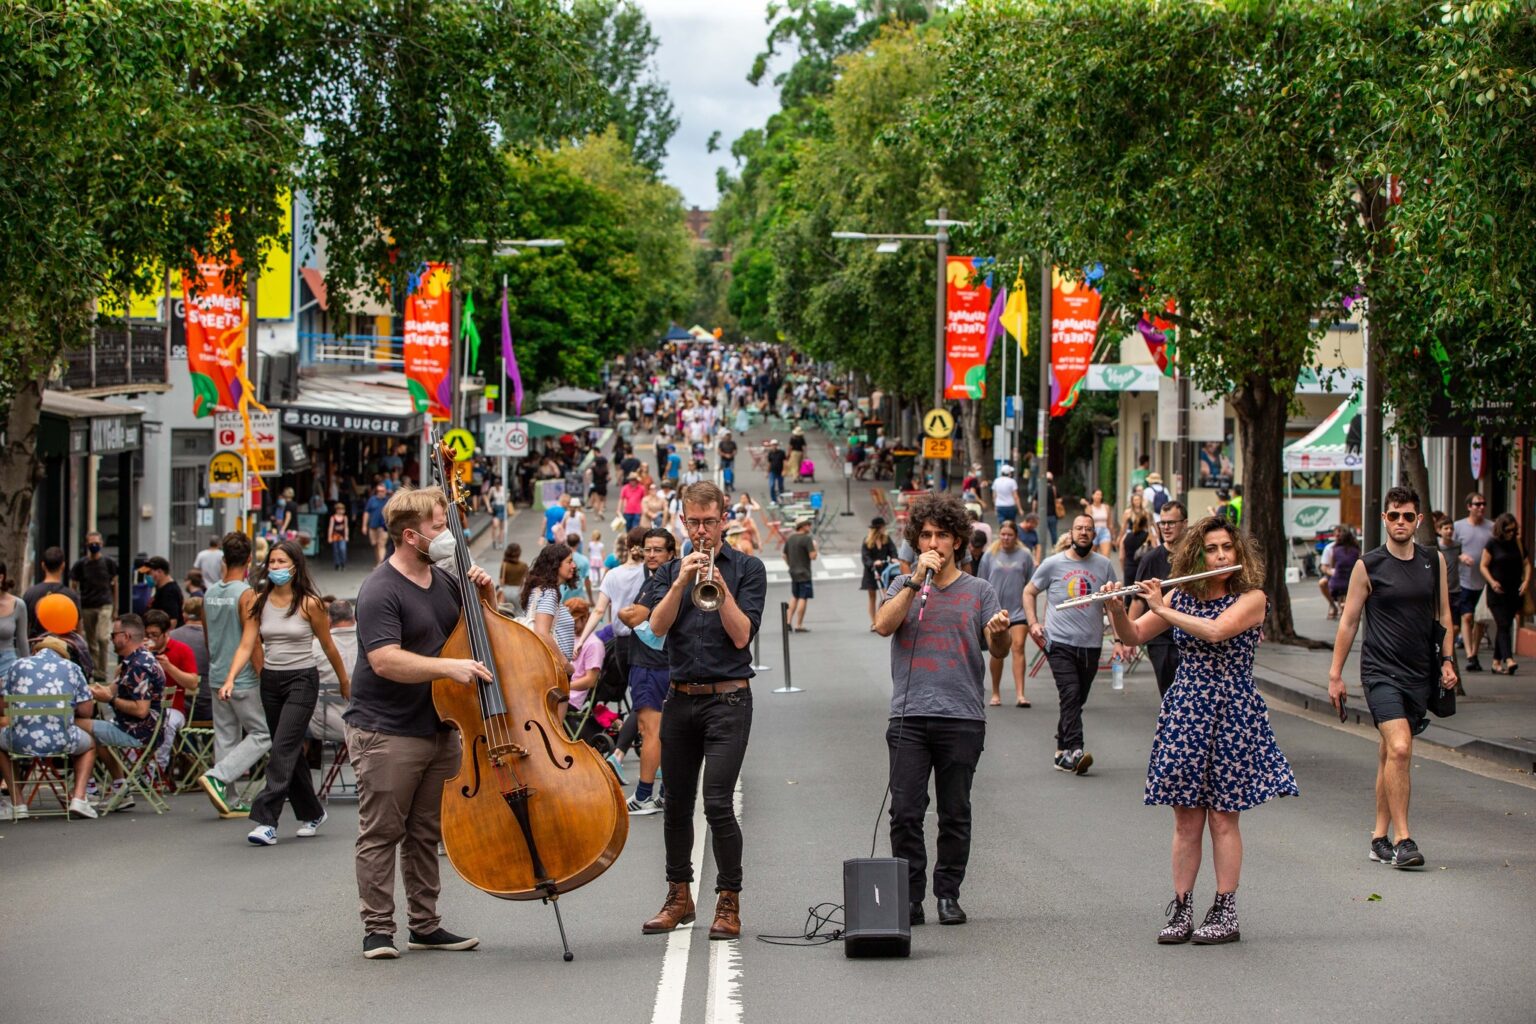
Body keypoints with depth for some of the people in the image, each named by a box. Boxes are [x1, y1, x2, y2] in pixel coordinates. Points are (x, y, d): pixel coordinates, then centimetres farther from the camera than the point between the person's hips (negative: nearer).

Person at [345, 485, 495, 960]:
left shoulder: (444, 581, 9)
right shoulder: (381, 591, -16)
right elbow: (385, 659, -26)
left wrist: (486, 595, 2)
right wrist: (449, 667, -32)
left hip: (438, 729, 8)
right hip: (386, 732, -8)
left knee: (427, 833, 14)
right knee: (381, 833, 0)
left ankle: (426, 925, 22)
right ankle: (378, 930, 6)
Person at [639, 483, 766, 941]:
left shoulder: (746, 568, 2)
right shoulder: (669, 572, 12)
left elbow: (741, 635, -8)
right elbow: (658, 625, -5)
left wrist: (720, 586, -17)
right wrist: (682, 581, -16)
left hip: (728, 699, -4)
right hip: (681, 698, 4)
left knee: (718, 804, -13)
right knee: (677, 803, 10)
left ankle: (729, 902, -2)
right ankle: (679, 896, 24)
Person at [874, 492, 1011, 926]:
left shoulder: (978, 590, 11)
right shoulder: (904, 586, 13)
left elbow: (998, 651, 1)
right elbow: (884, 625, -6)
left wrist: (1000, 631, -23)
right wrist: (918, 579, -11)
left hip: (962, 716, 0)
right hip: (910, 715, 0)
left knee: (955, 813, 4)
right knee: (905, 812, -4)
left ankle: (948, 894, 13)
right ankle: (909, 896, 2)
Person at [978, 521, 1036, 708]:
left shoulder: (1025, 555, 4)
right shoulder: (989, 555, 4)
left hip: (1018, 610, -1)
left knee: (1018, 647, -12)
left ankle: (1020, 694, -15)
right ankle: (996, 693, 20)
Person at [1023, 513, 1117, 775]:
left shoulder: (1104, 565, 8)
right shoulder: (1053, 564, 3)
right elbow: (1029, 592, 13)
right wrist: (1033, 623, -1)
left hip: (1091, 645, 3)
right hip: (1060, 642, -3)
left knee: (1076, 700, 10)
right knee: (1071, 694, -18)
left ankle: (1062, 752, 22)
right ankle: (1074, 751, -26)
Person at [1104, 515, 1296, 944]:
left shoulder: (1251, 597, -5)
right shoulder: (1181, 596, 8)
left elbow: (1216, 630, -22)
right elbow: (1133, 636, 10)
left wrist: (1163, 609, -16)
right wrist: (1117, 610, -10)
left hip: (1232, 712, -4)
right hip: (1185, 710, 4)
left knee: (1222, 816, 0)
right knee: (1186, 817, 4)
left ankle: (1225, 913, 6)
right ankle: (1181, 910, 8)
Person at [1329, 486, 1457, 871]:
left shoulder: (1434, 561, 8)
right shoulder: (1368, 566, -3)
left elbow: (1443, 613, 17)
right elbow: (1349, 621, 2)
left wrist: (1447, 659, 7)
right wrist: (1335, 673, 1)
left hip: (1419, 673, 4)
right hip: (1381, 671, -4)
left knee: (1390, 755, 10)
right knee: (1399, 749, -19)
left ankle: (1380, 836, 19)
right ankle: (1402, 839, -17)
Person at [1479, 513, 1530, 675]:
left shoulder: (1517, 544, 9)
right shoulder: (1492, 545, -2)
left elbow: (1526, 564, 15)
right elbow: (1483, 566, -2)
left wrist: (1526, 581, -2)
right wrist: (1492, 581, -17)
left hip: (1515, 593, 4)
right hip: (1497, 593, -4)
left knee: (1504, 626, 8)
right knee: (1503, 625, -14)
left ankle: (1497, 662, 16)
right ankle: (1508, 660, -25)